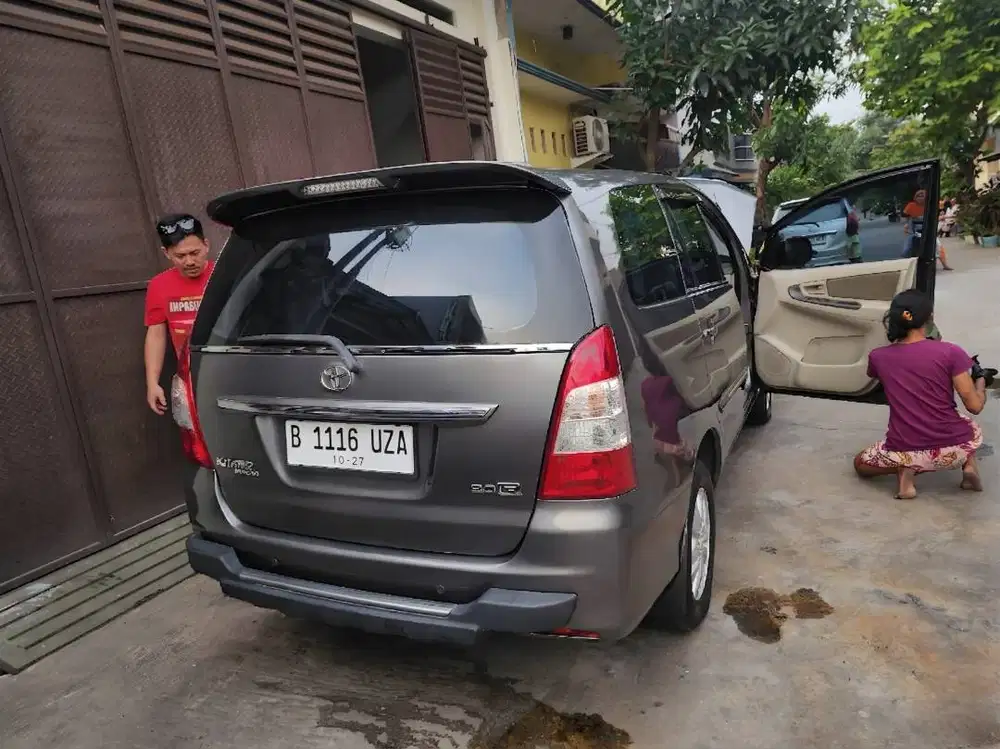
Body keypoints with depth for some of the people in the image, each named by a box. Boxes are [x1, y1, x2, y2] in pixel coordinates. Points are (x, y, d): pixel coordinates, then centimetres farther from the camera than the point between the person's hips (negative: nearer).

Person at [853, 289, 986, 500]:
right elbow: (975, 406, -4)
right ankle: (969, 465, 11)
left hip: (905, 454, -1)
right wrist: (981, 383, 17)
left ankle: (905, 470, 2)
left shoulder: (878, 357, -2)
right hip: (954, 450, 1)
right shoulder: (950, 352, -8)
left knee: (860, 463, 31)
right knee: (972, 428, 39)